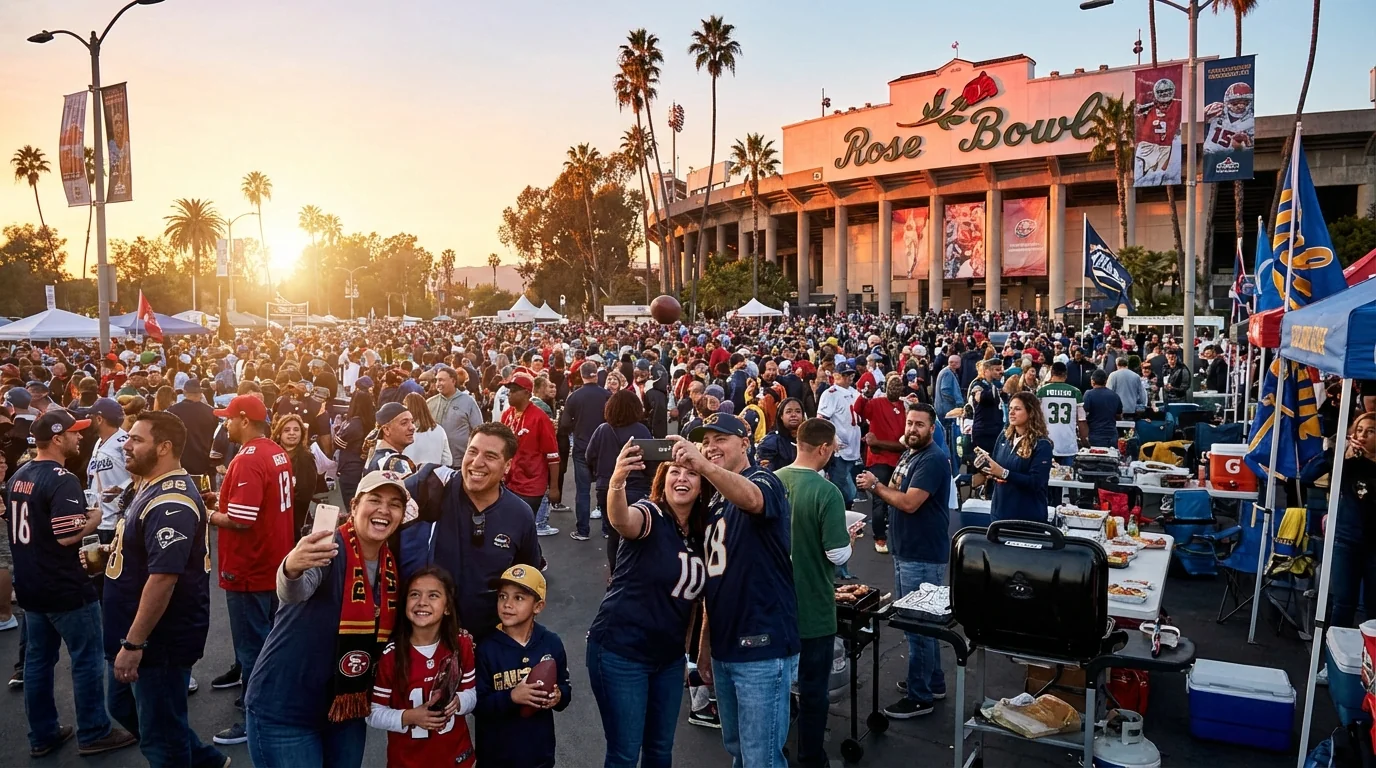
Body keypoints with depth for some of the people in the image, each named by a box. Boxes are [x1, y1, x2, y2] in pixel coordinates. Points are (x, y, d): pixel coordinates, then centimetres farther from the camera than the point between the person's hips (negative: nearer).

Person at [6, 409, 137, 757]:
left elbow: (18, 526, 19)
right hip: (65, 588, -9)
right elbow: (68, 535, -27)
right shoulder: (61, 479, -21)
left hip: (30, 585, 9)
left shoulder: (18, 477, 8)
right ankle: (94, 733, 13)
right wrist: (94, 517, -10)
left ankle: (42, 735, 25)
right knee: (87, 660, 3)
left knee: (38, 660, 15)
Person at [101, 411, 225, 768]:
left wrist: (133, 644, -28)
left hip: (160, 639, -11)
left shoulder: (170, 502, -26)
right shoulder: (151, 487, 8)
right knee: (125, 707, 25)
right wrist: (106, 555, 11)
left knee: (159, 732, 5)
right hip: (137, 634, 11)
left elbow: (163, 577, -31)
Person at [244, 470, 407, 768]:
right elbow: (293, 592, -40)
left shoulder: (392, 565, 1)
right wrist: (292, 568, -61)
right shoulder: (329, 548, -18)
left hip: (348, 709, 6)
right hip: (285, 711, -6)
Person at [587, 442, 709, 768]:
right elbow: (620, 520, -39)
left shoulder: (700, 534, 4)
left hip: (670, 656, 6)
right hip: (621, 651, -6)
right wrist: (617, 482, -59)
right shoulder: (650, 515, -14)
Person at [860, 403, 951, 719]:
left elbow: (909, 503, -25)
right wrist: (878, 486, -8)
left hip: (924, 555, -10)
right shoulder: (908, 455, 12)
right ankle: (933, 682, 33)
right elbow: (896, 493, 12)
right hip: (906, 550, 10)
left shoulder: (933, 459, -18)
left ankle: (920, 697, 7)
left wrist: (876, 485, -14)